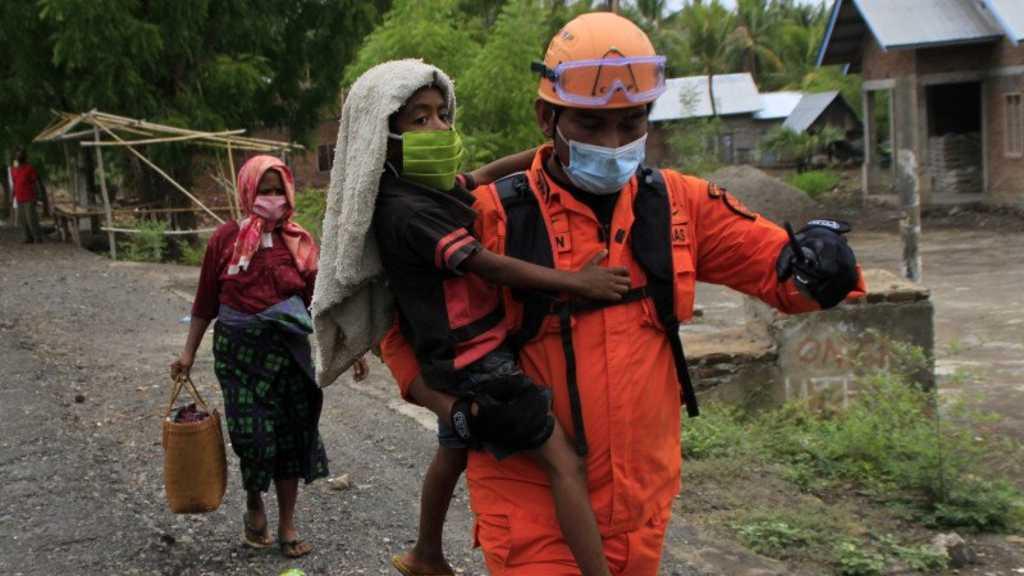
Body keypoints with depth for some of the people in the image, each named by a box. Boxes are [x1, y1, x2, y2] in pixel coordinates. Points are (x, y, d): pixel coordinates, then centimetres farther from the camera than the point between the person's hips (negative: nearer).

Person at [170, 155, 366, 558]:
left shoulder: (299, 242, 2)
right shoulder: (226, 238, 0)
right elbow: (206, 301, 5)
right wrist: (189, 352, 7)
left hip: (288, 349, 2)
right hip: (239, 348, -2)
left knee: (292, 434, 5)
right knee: (252, 433, -7)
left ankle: (287, 526, 20)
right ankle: (254, 507, 23)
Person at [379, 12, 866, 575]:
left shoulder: (678, 204, 2)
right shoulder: (494, 214, -8)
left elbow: (779, 267, 6)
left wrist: (818, 262, -16)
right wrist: (447, 400, -16)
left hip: (641, 500, 4)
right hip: (531, 497, -4)